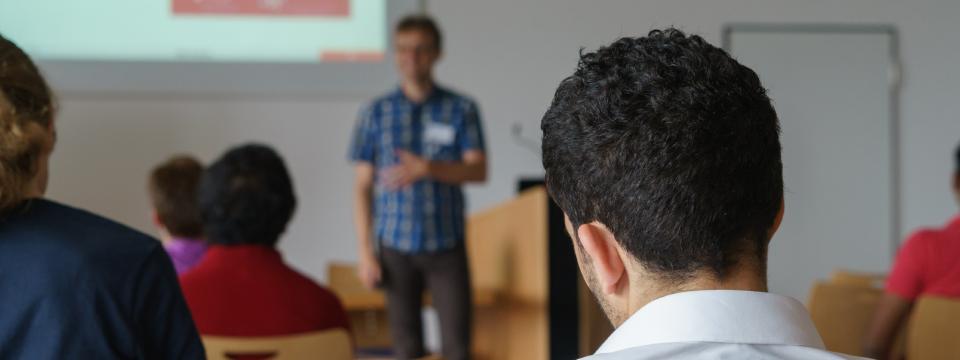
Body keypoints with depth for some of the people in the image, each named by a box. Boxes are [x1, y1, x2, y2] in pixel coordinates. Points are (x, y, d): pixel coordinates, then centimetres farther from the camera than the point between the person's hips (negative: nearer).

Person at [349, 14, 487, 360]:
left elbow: (478, 170, -6)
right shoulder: (377, 113, 3)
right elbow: (362, 186, 4)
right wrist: (366, 252, -1)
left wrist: (427, 168, -23)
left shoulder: (462, 109, 1)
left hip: (447, 245, -1)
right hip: (396, 247, 1)